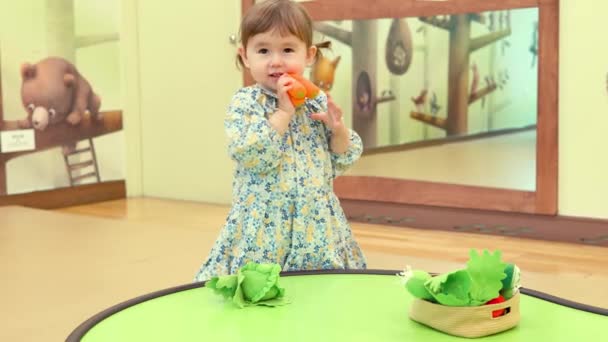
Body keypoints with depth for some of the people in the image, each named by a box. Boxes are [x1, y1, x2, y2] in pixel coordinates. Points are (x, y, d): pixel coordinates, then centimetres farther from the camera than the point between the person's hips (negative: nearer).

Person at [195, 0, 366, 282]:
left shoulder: (319, 102, 6)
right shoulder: (245, 103, -6)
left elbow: (343, 161, 9)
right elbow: (250, 155, -20)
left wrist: (337, 128, -9)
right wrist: (283, 111, -19)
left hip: (317, 224, 4)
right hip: (265, 226, -4)